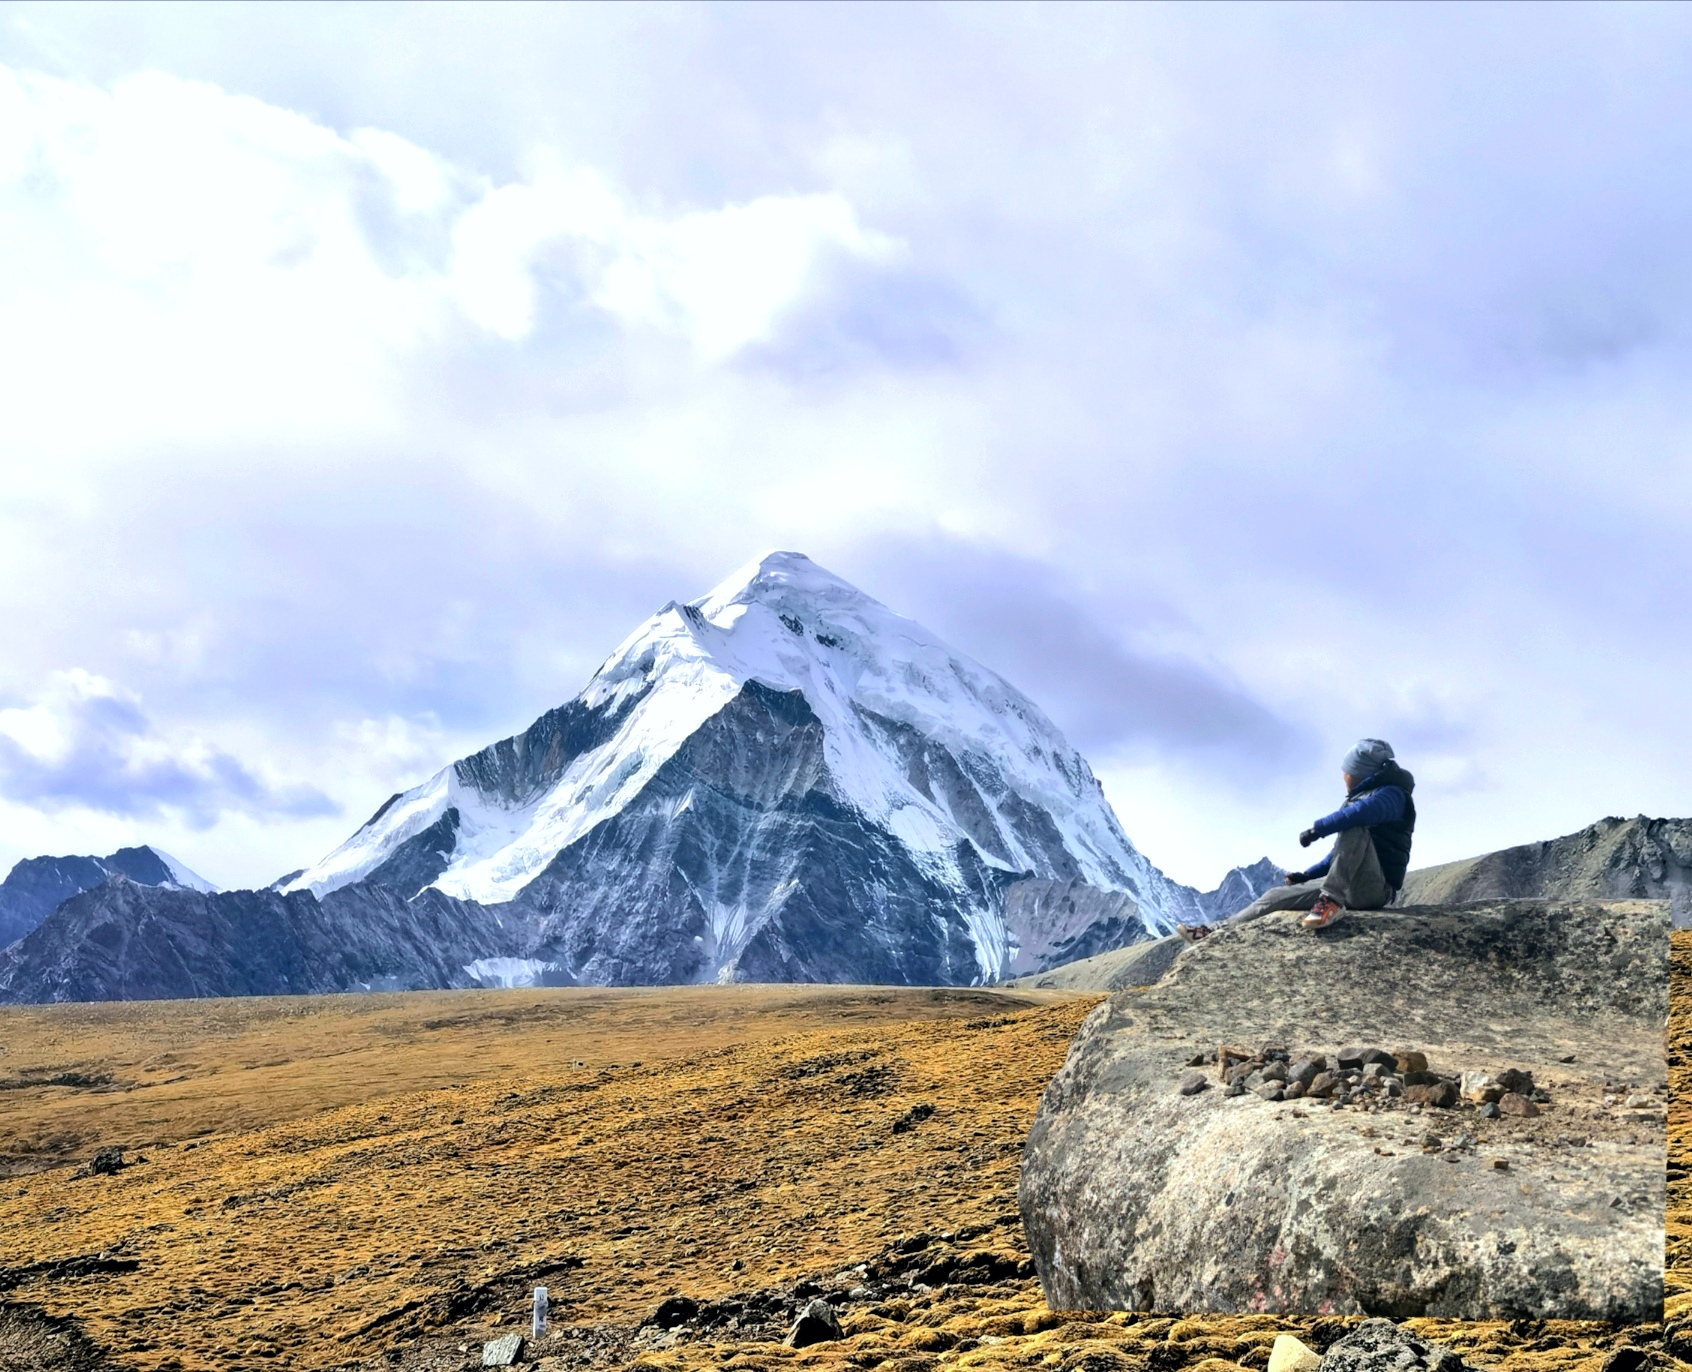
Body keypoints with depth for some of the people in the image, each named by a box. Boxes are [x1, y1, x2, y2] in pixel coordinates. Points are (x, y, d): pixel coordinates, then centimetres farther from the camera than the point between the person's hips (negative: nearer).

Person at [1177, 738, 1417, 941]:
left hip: (1374, 887, -9)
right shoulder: (1359, 797, 25)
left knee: (1352, 826, -32)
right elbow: (1340, 855, 29)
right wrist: (1306, 876, 18)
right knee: (1277, 897, 4)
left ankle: (1332, 900, -39)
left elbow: (1364, 811, -30)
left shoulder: (1392, 794, -4)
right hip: (1349, 888, 9)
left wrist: (1318, 828, -23)